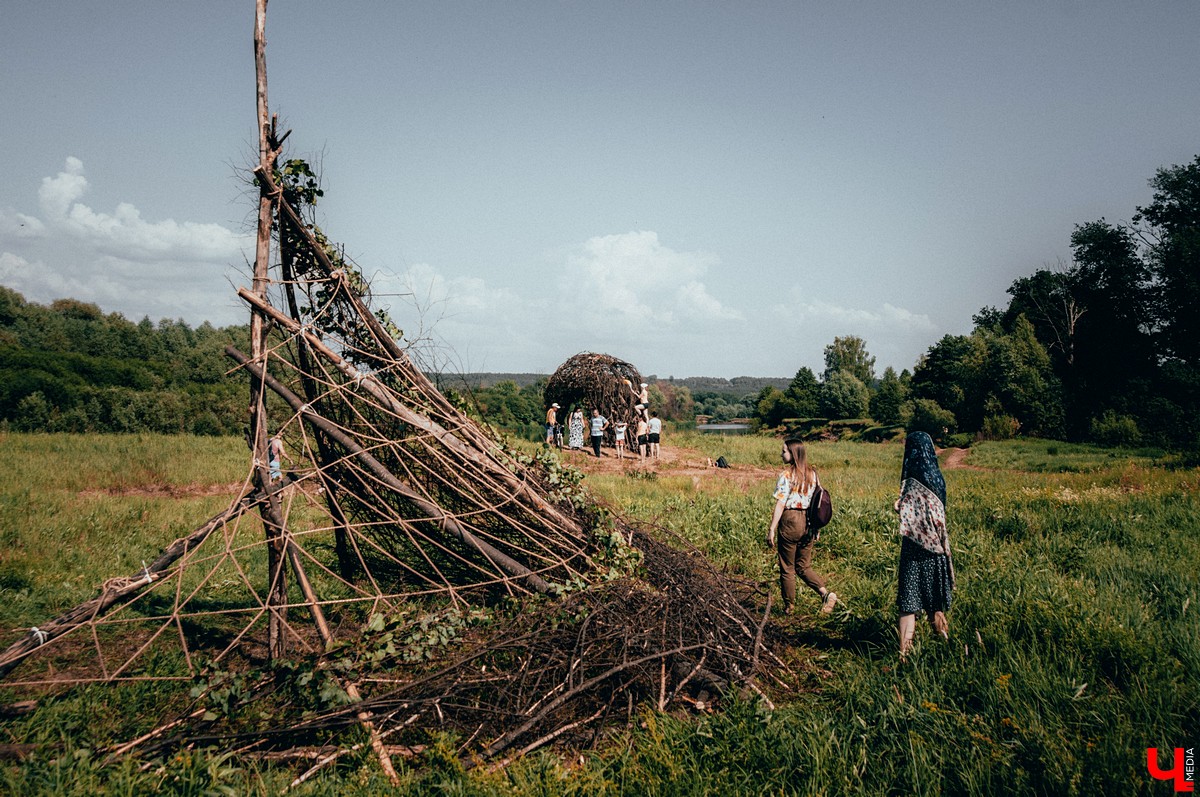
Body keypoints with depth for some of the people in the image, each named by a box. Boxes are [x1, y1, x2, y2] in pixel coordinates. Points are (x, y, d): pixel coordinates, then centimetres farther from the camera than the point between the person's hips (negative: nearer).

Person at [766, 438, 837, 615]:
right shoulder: (812, 473, 6)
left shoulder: (787, 475, -13)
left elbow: (780, 504, -16)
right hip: (808, 522, 6)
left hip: (790, 520, -6)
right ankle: (826, 593, -3)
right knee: (804, 566, 16)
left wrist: (771, 530, -14)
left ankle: (789, 606, 15)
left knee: (787, 568, 7)